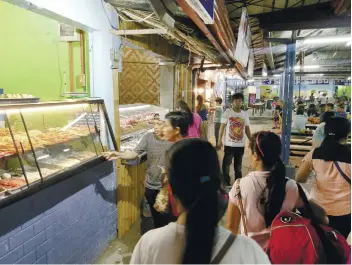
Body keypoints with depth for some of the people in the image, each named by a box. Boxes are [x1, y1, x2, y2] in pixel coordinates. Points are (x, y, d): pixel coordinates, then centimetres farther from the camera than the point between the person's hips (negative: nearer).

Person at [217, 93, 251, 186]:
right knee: (226, 164, 6)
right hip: (229, 144, -3)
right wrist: (219, 140, -10)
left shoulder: (245, 114, 5)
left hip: (241, 145, 4)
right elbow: (222, 127, -5)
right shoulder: (227, 112, -6)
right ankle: (226, 182, 20)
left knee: (238, 165, 17)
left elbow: (247, 129, 12)